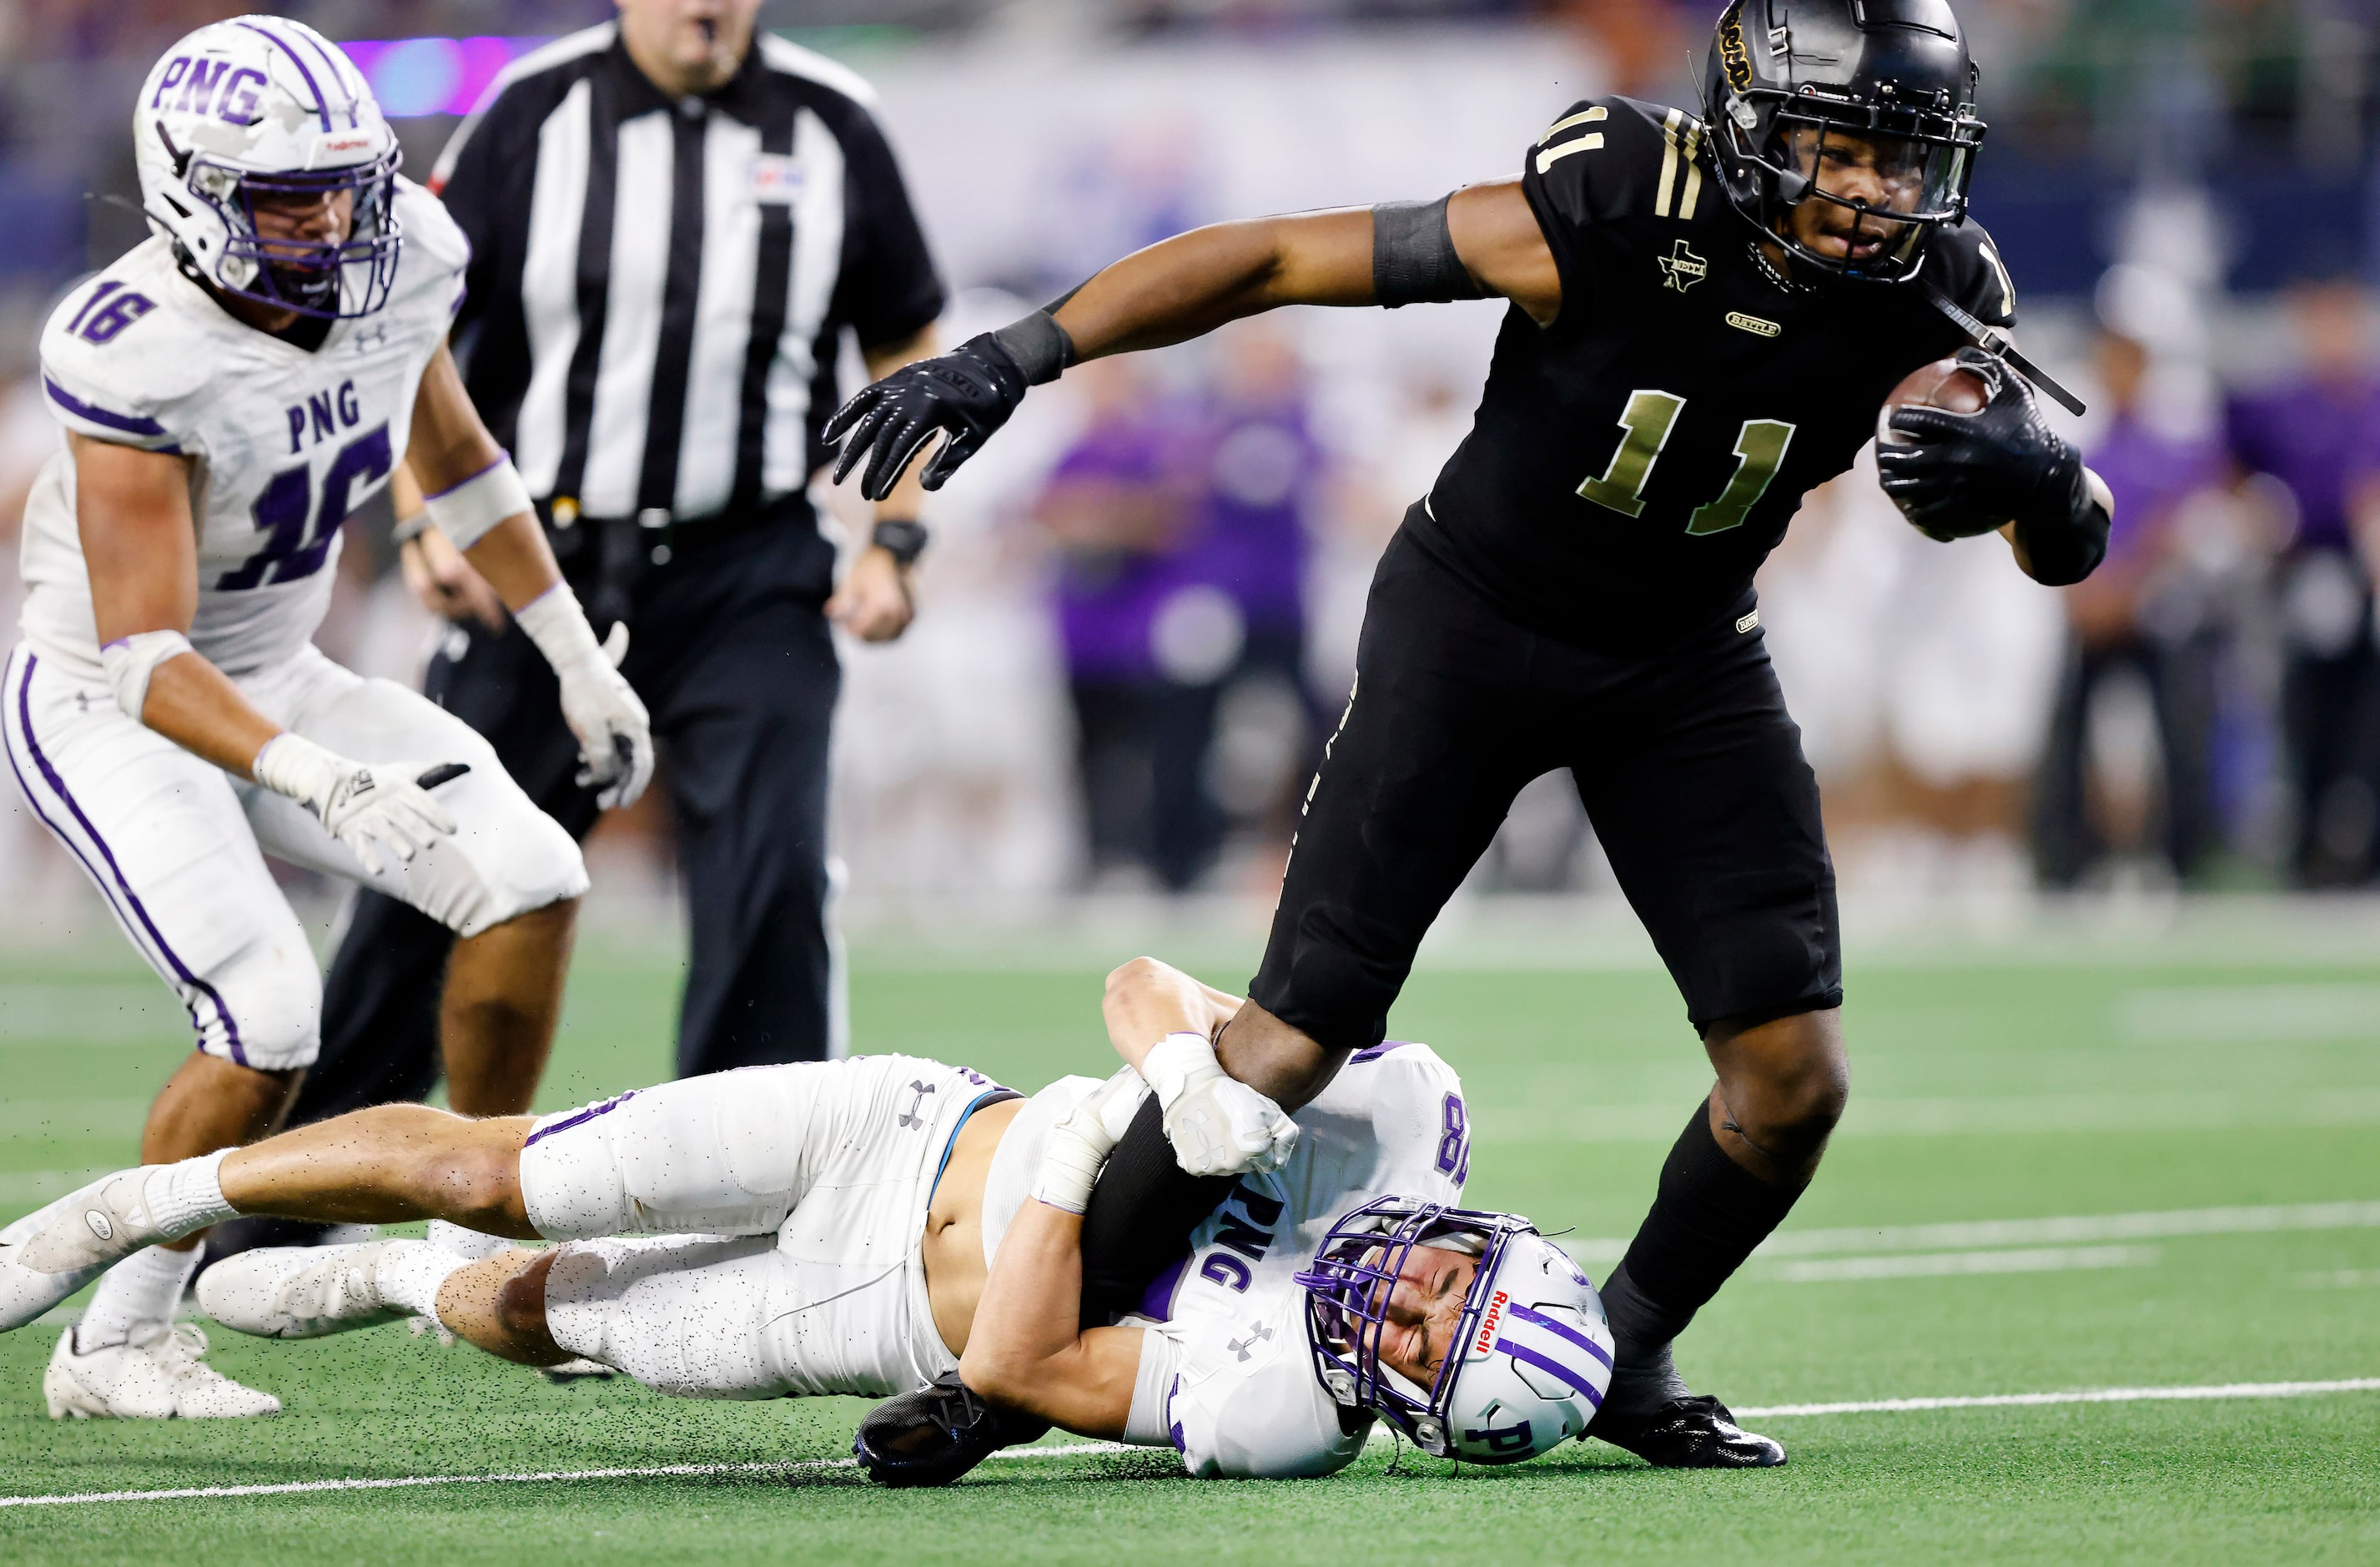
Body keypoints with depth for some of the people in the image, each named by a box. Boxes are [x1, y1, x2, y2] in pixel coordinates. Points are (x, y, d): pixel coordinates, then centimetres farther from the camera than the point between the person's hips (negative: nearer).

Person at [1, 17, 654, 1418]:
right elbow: (145, 658, -33)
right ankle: (114, 1345, -4)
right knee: (268, 1016, -22)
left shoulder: (404, 260, -10)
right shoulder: (141, 357, -31)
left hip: (275, 677, 7)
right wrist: (319, 780, -47)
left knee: (530, 878, -8)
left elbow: (452, 451, 12)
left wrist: (578, 662, 13)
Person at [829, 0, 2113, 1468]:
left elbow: (2075, 547, -14)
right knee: (1295, 1043, -10)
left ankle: (1628, 1355, 19)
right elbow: (1272, 258, -25)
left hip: (1686, 659, 4)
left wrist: (2040, 473, -40)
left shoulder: (1928, 290, -19)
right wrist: (1015, 356, -29)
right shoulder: (1609, 225, -31)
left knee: (1796, 1080, -6)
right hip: (1474, 622, -4)